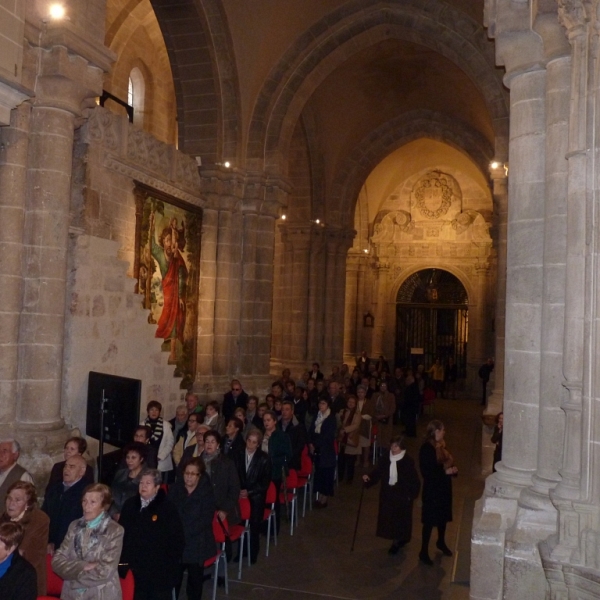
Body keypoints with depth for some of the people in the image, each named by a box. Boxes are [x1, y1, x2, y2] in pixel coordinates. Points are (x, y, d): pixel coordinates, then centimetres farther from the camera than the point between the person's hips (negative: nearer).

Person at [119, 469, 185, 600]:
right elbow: (121, 532, 10)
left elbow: (177, 538, -8)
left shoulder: (168, 507, -9)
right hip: (136, 567, 4)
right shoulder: (130, 504, 4)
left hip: (160, 570, -4)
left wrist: (172, 563, -11)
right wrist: (123, 559, 5)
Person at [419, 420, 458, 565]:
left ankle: (441, 543, 43)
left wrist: (452, 469, -7)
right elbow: (426, 472, -23)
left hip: (444, 487, 8)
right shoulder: (426, 448, -20)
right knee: (429, 521, 0)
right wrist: (445, 472, -24)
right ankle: (424, 552, 11)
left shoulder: (441, 446, 5)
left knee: (443, 516, 21)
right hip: (432, 490, -8)